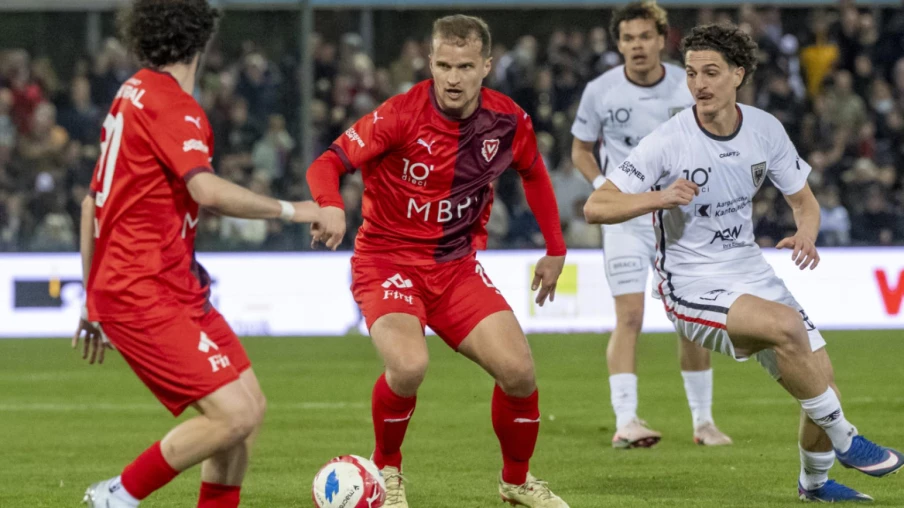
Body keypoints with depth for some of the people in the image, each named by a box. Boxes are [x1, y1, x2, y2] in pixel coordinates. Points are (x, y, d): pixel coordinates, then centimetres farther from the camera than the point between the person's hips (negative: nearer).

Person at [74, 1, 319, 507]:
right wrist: (290, 210, -15)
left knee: (250, 407, 7)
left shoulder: (132, 95, 17)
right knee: (234, 416, -16)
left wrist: (94, 302, 27)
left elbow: (92, 202, 22)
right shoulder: (169, 104, -13)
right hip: (146, 296, -10)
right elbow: (208, 190, -28)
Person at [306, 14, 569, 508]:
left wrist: (555, 250, 17)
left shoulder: (508, 121, -5)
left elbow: (533, 174, 16)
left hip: (457, 264, 4)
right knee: (409, 365, -30)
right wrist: (330, 207, -43)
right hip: (388, 260, -4)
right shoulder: (402, 115, -20)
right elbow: (327, 164, -21)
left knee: (518, 371, -8)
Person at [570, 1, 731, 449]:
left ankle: (703, 421, 17)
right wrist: (603, 185, -8)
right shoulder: (600, 91, -5)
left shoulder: (688, 88, -4)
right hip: (625, 216, -2)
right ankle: (625, 423, -20)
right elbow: (581, 148, 9)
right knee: (629, 316, -15)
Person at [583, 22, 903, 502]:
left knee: (822, 385, -3)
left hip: (750, 274, 5)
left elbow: (804, 200, 11)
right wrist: (659, 198, -32)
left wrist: (805, 235, -12)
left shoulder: (765, 129, -3)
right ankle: (844, 441, -13)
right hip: (691, 287, -5)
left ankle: (815, 481, 27)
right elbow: (595, 207, -16)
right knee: (786, 324, -32)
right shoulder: (668, 141, -16)